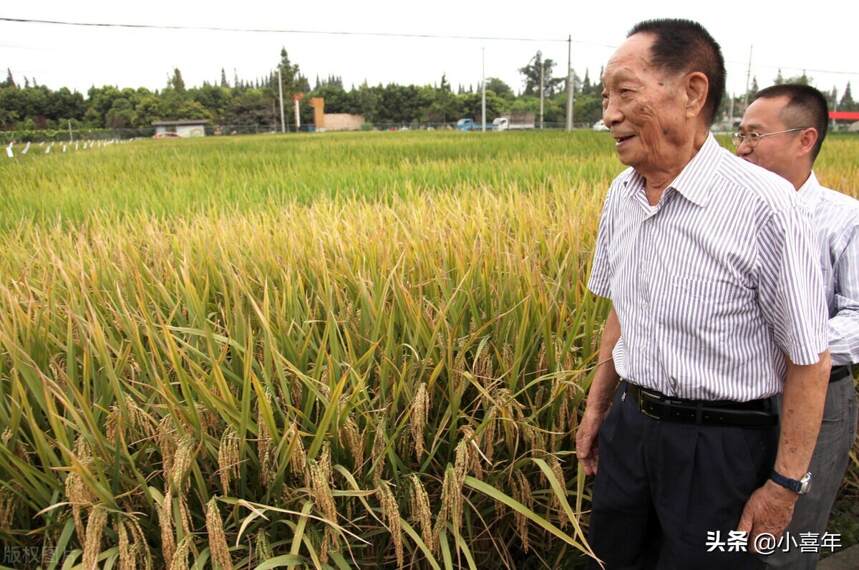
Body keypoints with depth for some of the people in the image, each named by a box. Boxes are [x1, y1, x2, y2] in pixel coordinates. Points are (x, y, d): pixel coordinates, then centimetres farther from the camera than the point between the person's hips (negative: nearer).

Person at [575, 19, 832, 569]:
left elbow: (809, 358, -14)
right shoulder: (621, 195, -1)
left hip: (721, 445, -6)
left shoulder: (764, 204, -22)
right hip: (629, 425, 6)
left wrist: (786, 484, -10)